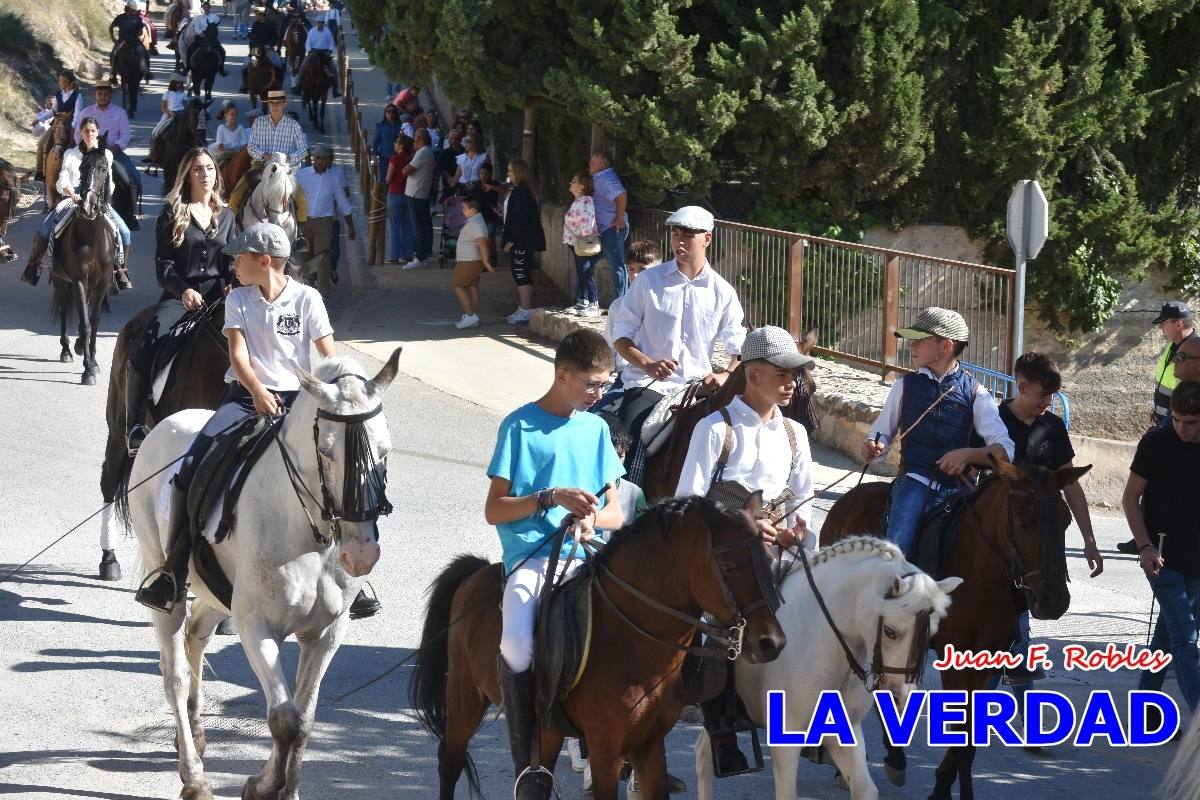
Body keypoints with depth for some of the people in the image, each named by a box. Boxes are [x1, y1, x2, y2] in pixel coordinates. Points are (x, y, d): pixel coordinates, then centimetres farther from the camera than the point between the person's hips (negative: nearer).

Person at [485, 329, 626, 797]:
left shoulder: (596, 429, 17)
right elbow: (494, 510, 1)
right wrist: (551, 498, -13)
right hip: (531, 554, -4)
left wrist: (594, 518, -8)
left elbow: (615, 513, 16)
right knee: (517, 643, -31)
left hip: (586, 555, 4)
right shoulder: (520, 426, 4)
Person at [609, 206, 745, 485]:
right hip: (647, 386, -1)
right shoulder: (650, 281, 5)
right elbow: (621, 336, 5)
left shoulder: (722, 292, 10)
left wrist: (727, 376, -14)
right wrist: (647, 365, -15)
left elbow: (739, 347, 9)